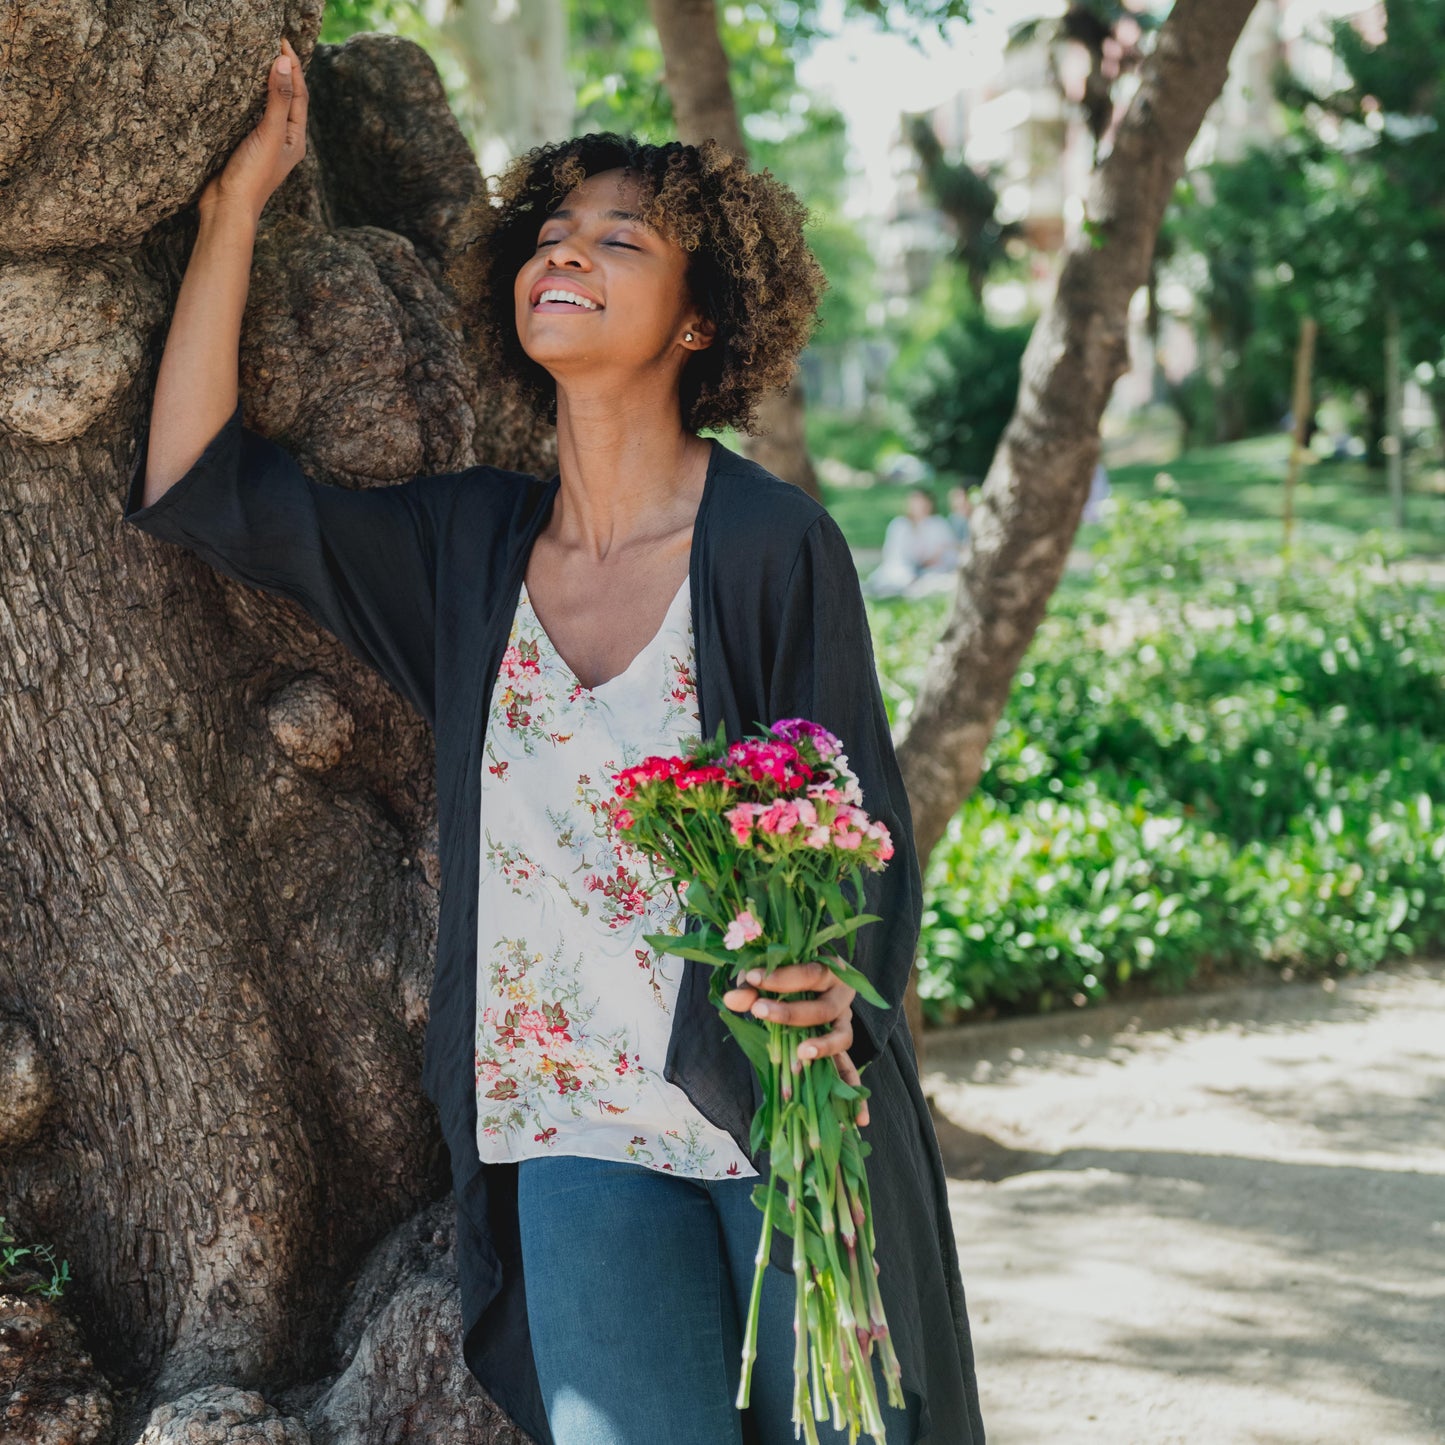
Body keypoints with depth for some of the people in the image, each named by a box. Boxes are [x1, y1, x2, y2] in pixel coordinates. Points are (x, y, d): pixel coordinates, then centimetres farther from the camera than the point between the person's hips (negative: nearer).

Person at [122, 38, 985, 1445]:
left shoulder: (773, 545, -8)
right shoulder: (471, 542, 5)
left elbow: (867, 835, -6)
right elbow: (195, 481, 0)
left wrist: (837, 995, -27)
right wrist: (237, 199, 0)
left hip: (789, 1116, -2)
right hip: (582, 1131, 3)